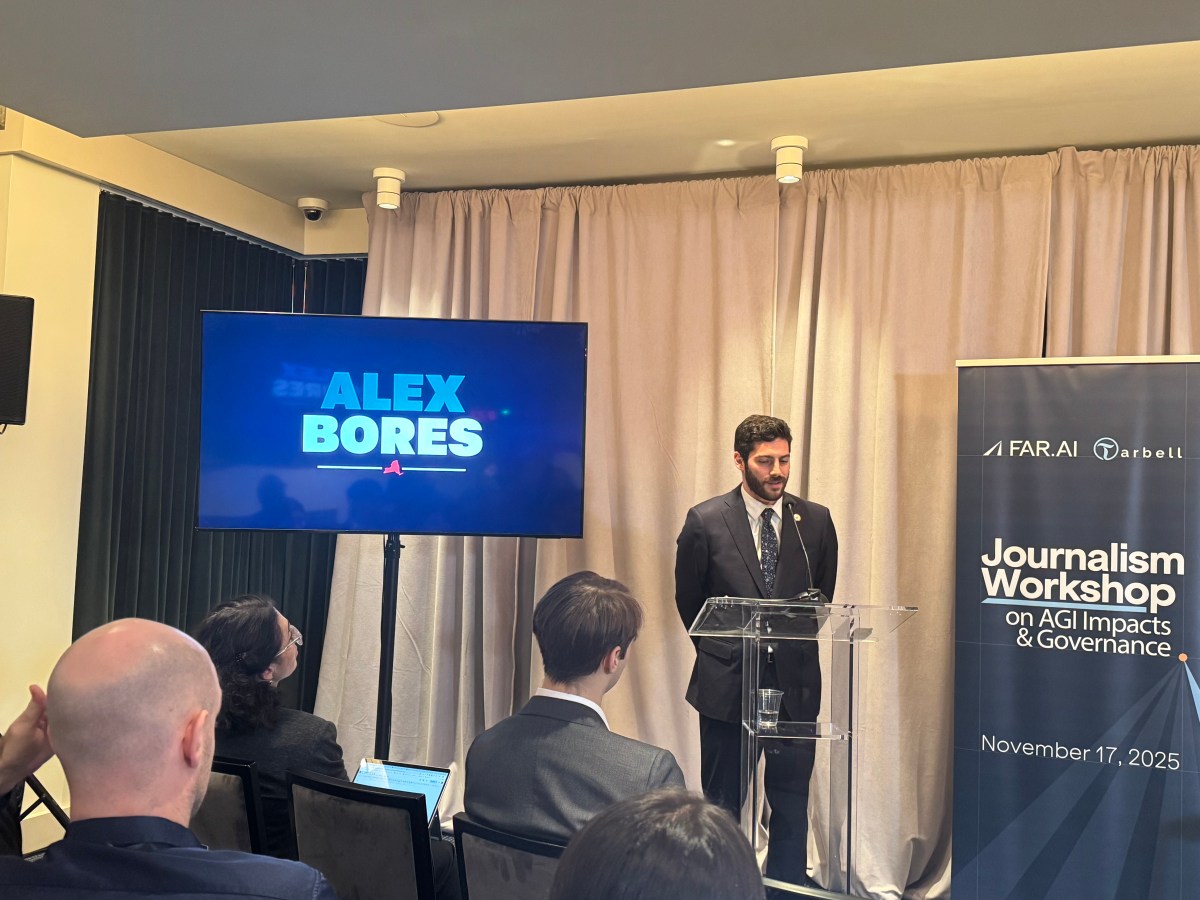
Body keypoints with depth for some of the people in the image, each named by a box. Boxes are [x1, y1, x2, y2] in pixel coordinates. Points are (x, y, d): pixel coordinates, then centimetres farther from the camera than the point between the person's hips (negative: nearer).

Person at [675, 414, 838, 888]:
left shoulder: (816, 521, 2)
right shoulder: (705, 521, -5)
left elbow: (823, 597, 12)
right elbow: (688, 601, 4)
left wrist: (796, 643, 5)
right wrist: (722, 651, 5)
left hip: (795, 681, 2)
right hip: (727, 683, -2)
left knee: (792, 804, 9)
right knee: (722, 804, 10)